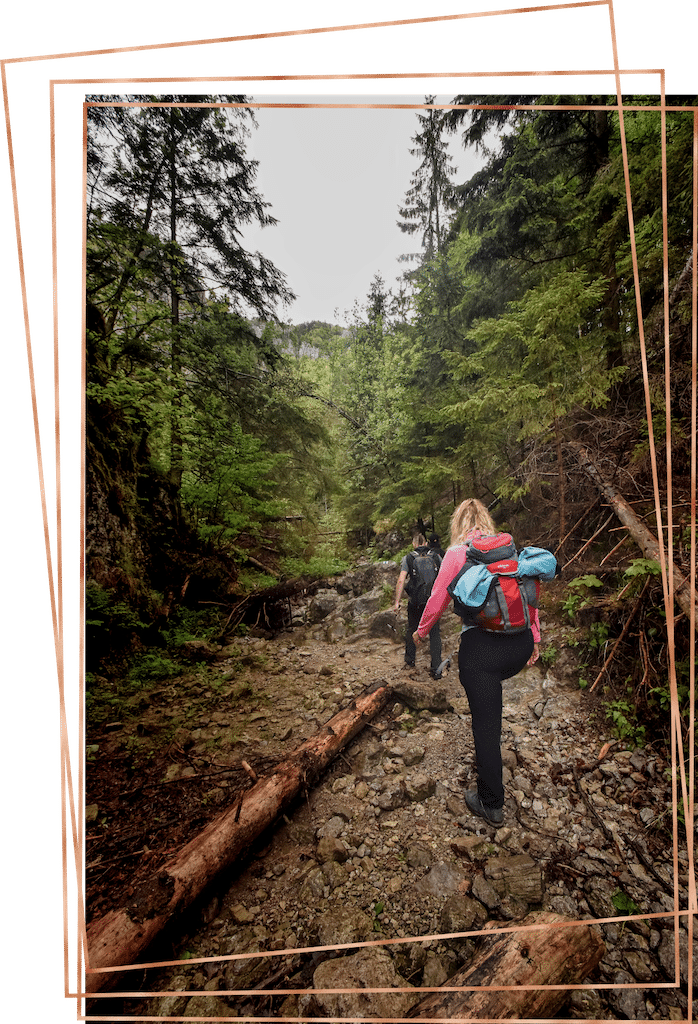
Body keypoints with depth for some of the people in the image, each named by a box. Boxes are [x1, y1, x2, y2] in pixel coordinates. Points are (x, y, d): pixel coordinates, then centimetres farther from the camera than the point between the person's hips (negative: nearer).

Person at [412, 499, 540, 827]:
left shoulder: (457, 553, -4)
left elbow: (437, 600, 1)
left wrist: (421, 631, 17)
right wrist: (535, 638, 19)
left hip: (481, 645, -5)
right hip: (520, 642, 6)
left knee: (485, 722, 7)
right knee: (490, 688, 33)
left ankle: (491, 804, 23)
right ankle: (486, 759, 47)